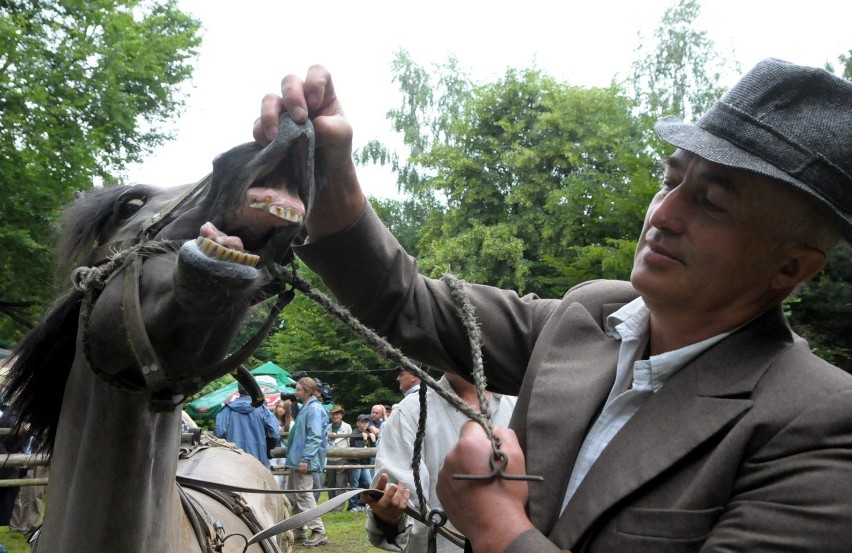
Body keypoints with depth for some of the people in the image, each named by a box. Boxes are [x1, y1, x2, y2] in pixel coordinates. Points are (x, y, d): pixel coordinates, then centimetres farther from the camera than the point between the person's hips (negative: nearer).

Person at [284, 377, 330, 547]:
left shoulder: (315, 409, -14)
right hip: (296, 460, 11)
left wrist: (306, 458, -26)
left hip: (304, 461, -11)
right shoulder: (305, 408, 18)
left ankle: (319, 532, -7)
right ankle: (299, 532, 23)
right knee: (294, 496, 15)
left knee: (303, 495, -11)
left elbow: (315, 437, -23)